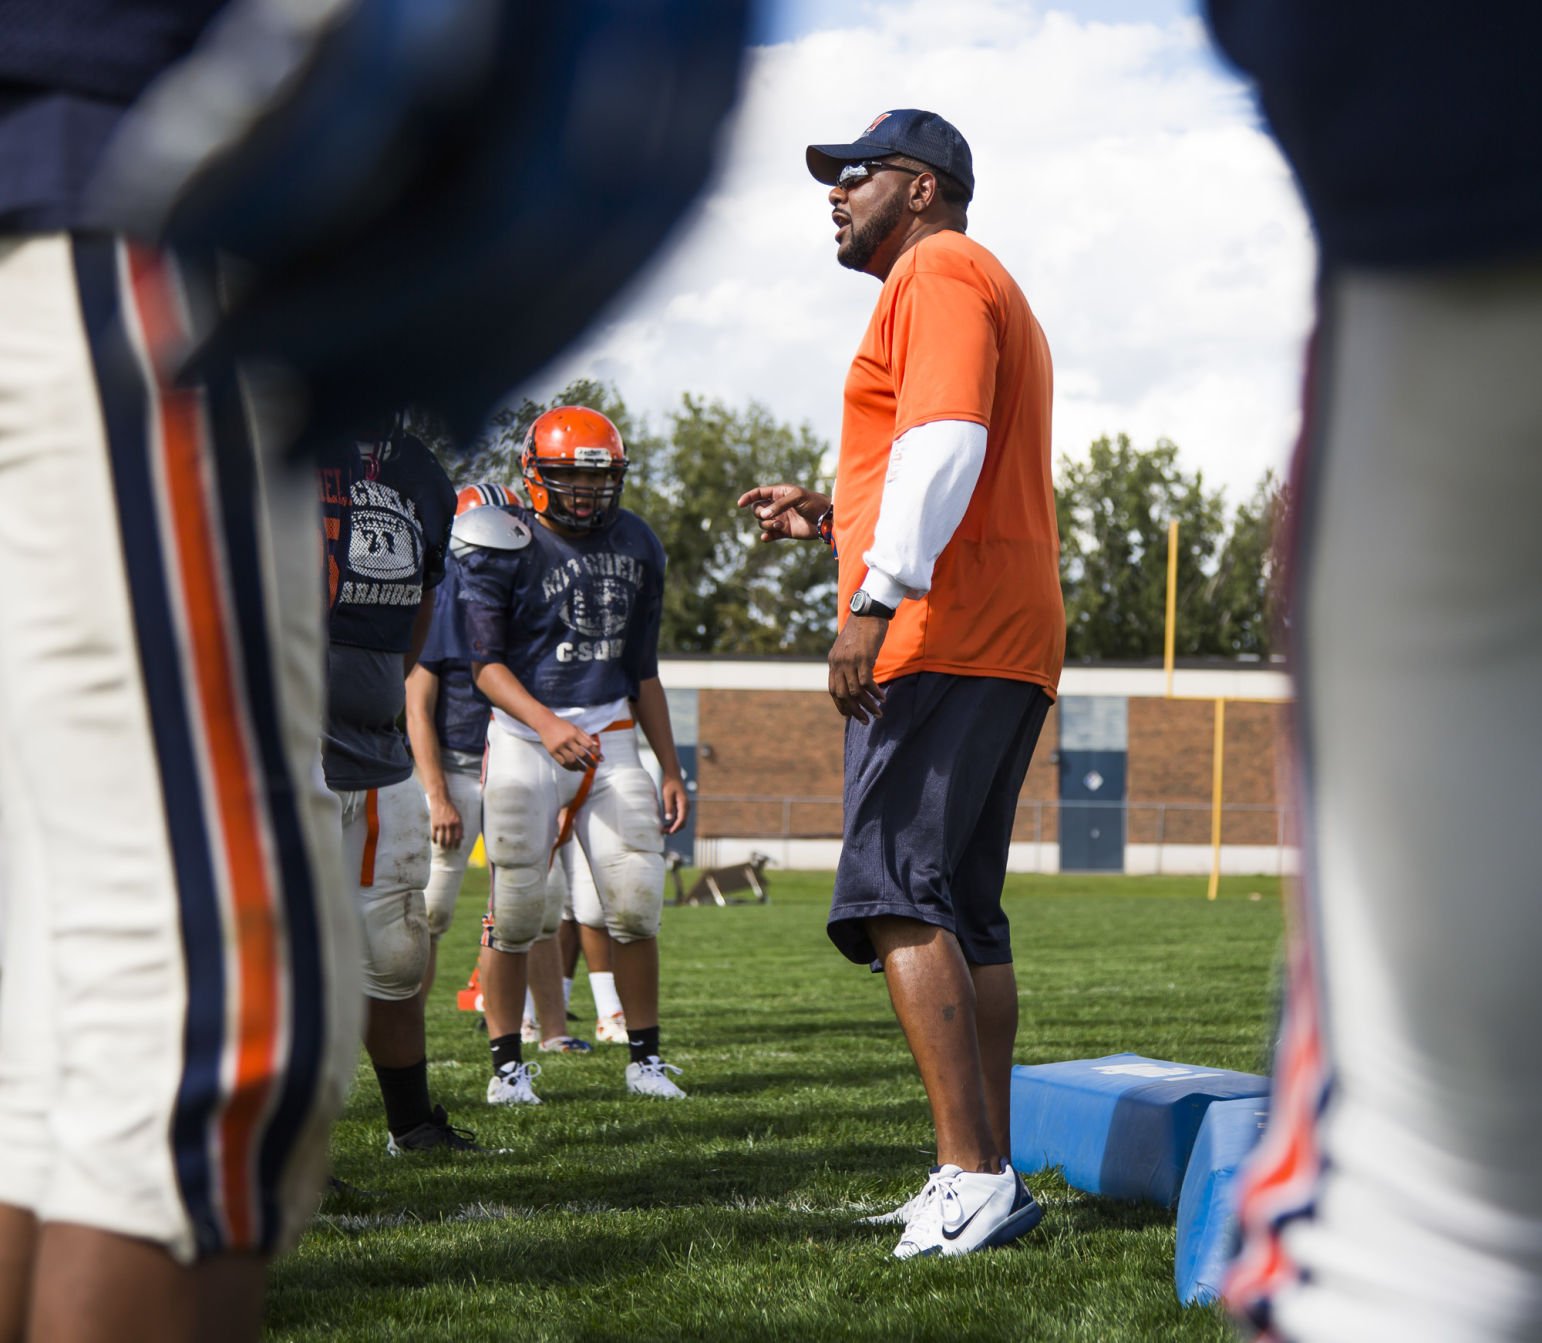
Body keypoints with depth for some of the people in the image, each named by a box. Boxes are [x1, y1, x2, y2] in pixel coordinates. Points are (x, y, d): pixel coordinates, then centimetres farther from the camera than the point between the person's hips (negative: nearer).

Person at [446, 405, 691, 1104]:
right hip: (525, 738, -4)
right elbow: (487, 663, -9)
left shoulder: (636, 545, 10)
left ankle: (645, 1057, 9)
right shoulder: (501, 547, -6)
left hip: (611, 739, 4)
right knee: (516, 910, -2)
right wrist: (547, 726, -25)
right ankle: (506, 1062, 10)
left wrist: (671, 770, 14)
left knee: (635, 905, -2)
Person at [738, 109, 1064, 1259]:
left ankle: (974, 1175, -24)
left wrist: (876, 600, -27)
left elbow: (945, 444, -19)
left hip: (943, 641, -11)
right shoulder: (988, 291, 29)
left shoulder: (939, 271, -3)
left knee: (896, 893, -17)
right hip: (1009, 644, 11)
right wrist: (832, 520, 26)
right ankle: (990, 1183, 9)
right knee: (964, 913, 10)